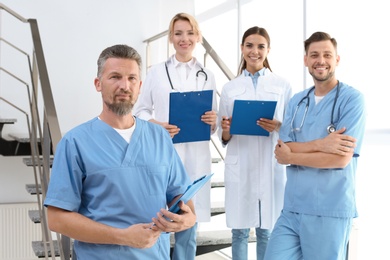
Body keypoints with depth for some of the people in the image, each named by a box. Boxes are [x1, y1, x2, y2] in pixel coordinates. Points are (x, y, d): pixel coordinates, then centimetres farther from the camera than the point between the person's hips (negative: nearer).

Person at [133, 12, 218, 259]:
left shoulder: (207, 75, 9)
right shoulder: (156, 72, 5)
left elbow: (213, 123, 12)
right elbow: (141, 110, 5)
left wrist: (212, 121, -11)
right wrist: (156, 125, -15)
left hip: (195, 157, 2)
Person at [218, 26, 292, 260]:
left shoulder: (282, 85, 4)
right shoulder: (229, 88, 9)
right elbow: (224, 137, 11)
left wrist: (278, 127, -15)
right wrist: (226, 130, -11)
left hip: (271, 165, -1)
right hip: (239, 165, 1)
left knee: (267, 231, 7)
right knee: (239, 231, 7)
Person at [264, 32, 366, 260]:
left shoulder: (352, 99, -6)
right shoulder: (296, 101, 10)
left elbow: (341, 158, -15)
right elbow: (283, 149, 0)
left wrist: (292, 157, -6)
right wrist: (320, 144, -17)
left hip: (330, 211, -4)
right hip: (291, 208, 5)